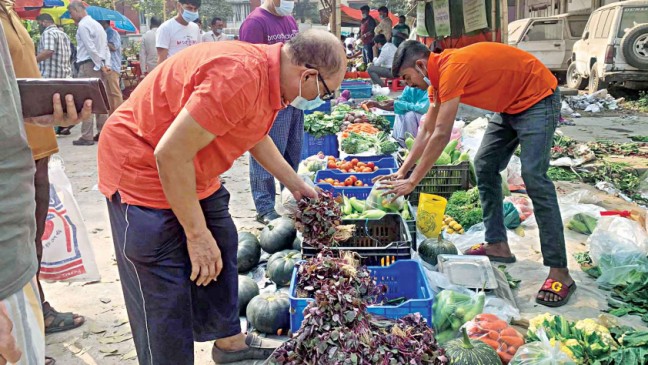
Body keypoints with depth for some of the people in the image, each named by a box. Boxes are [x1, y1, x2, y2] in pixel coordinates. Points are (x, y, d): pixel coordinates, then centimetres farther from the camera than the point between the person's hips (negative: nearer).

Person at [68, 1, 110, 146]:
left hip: (88, 65, -9)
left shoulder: (83, 24, -9)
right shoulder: (97, 24, 19)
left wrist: (101, 66, -13)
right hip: (100, 65, 9)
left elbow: (91, 48, -16)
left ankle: (87, 137, -8)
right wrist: (106, 65, 7)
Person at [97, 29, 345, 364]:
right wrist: (197, 233, -23)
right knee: (166, 296, -4)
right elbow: (170, 154, -30)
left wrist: (296, 185, 24)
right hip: (142, 168, -10)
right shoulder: (240, 76, -32)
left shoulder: (271, 74, -1)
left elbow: (256, 135, 19)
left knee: (220, 254, 19)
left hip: (190, 172, 10)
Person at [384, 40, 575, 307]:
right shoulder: (439, 75, 3)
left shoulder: (452, 68, -26)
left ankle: (559, 272, -15)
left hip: (537, 99, -10)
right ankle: (497, 245, 14)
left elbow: (441, 136, -27)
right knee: (484, 166, 7)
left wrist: (412, 182, -21)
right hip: (511, 106, 10)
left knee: (534, 177, -18)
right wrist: (402, 171, 7)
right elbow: (427, 132, 10)